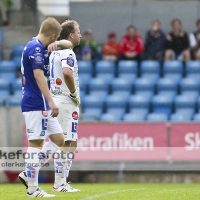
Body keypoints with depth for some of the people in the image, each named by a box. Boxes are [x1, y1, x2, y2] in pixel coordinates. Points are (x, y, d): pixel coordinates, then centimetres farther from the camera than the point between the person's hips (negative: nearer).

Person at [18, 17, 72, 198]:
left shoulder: (38, 47, 15)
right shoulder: (36, 48, -15)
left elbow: (68, 44, 24)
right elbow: (39, 76, -22)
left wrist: (57, 43, 2)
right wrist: (51, 102, -25)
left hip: (43, 105, 10)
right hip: (36, 104, -10)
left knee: (58, 139, 11)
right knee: (36, 143, -6)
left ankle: (28, 174, 11)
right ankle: (32, 188, -2)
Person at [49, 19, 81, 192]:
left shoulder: (55, 52, 16)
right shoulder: (67, 52, -13)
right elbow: (67, 72, -31)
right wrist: (74, 93, -19)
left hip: (55, 99, 9)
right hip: (67, 101, -9)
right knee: (69, 143, -5)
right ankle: (60, 183, -6)